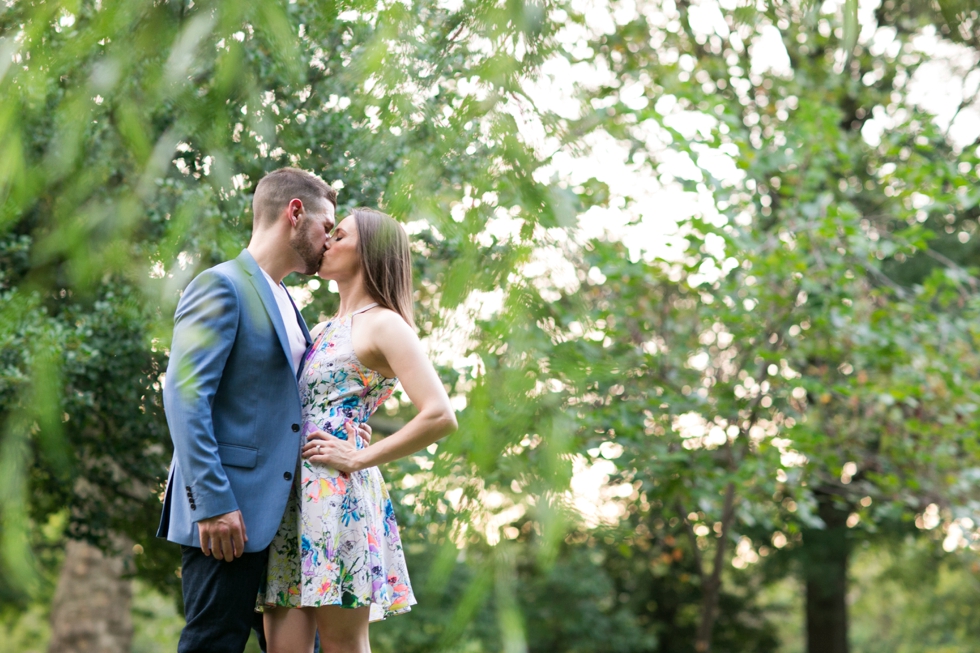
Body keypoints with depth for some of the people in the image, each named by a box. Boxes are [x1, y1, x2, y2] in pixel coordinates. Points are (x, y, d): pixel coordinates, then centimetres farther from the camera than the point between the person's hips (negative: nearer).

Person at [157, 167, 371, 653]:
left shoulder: (283, 303, 20)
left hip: (279, 515, 9)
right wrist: (213, 503, -22)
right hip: (230, 513, -9)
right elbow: (184, 398, -16)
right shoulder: (220, 287, -8)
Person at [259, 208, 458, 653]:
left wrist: (359, 458, -11)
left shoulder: (383, 324, -4)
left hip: (338, 494, -8)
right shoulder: (325, 329, 20)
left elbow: (440, 417, -15)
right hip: (292, 493, 8)